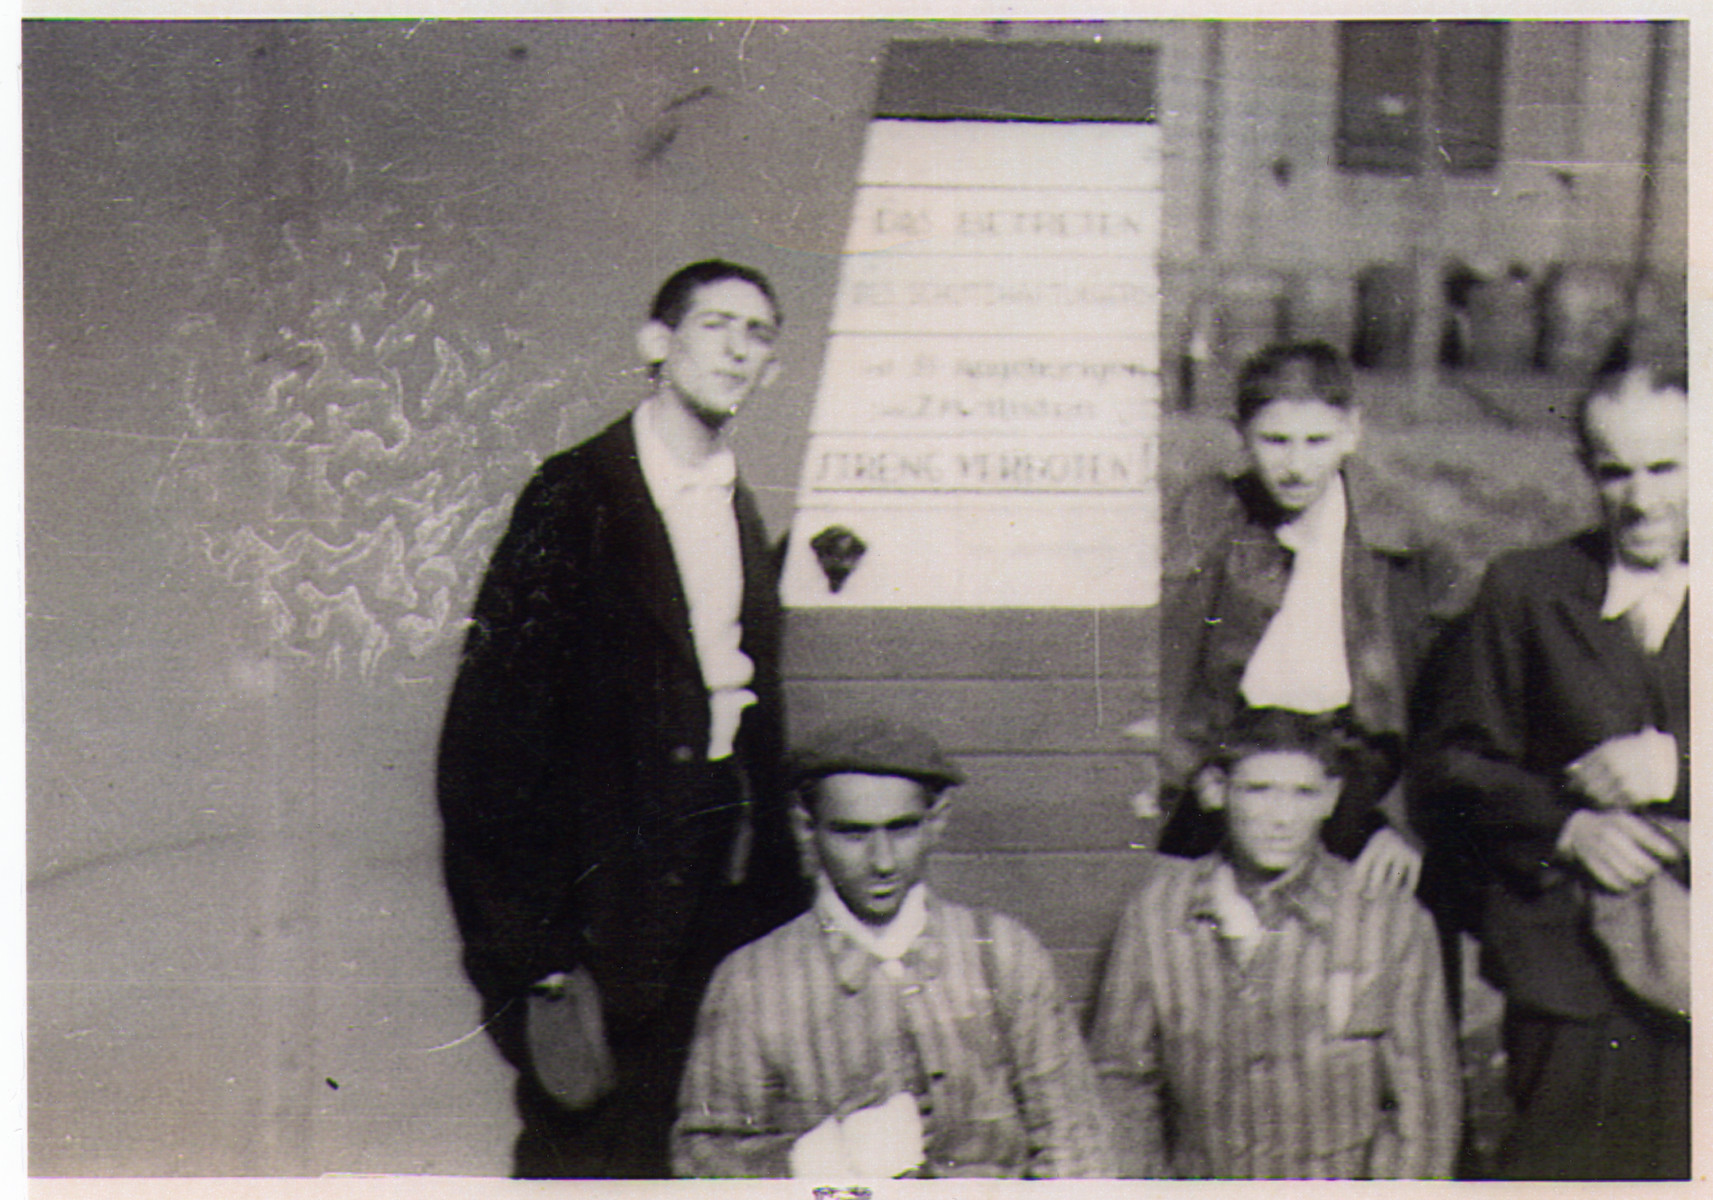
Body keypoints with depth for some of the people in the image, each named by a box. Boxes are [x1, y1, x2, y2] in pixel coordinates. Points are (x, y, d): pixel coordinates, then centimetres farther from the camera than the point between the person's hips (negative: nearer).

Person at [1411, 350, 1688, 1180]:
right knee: (1555, 1165, 4)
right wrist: (1564, 826, -9)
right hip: (1565, 959, 0)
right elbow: (1449, 765, 5)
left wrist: (1677, 768, -13)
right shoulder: (1522, 591, 6)